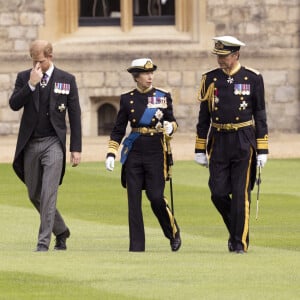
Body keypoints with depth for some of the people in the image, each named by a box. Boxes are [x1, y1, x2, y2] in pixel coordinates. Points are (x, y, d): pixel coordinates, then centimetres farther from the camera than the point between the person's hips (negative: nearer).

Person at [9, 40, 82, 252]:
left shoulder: (67, 80, 2)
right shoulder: (24, 77, 6)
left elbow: (75, 116, 3)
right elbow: (14, 104, -7)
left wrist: (76, 148, -1)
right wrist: (31, 84, -17)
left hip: (54, 142, -4)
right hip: (30, 144, 4)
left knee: (48, 194, -14)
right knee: (35, 195, 12)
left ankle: (44, 242, -14)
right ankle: (61, 231, 32)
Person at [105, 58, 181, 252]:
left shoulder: (164, 96, 3)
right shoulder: (127, 99, 6)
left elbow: (172, 122, 9)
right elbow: (118, 130, 9)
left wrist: (170, 127, -14)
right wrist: (111, 154, 1)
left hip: (156, 155, -1)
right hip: (134, 154, 1)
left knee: (156, 197, -9)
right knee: (134, 200, -1)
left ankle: (174, 232, 17)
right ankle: (136, 246, 2)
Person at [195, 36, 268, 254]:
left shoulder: (252, 79, -2)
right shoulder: (210, 80, 5)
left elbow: (260, 116, 0)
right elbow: (204, 117, 10)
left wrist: (262, 150, -4)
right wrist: (200, 150, 8)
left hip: (243, 143, -3)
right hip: (218, 143, 3)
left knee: (241, 193, -4)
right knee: (218, 193, -1)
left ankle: (240, 242, 2)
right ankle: (236, 229, 23)